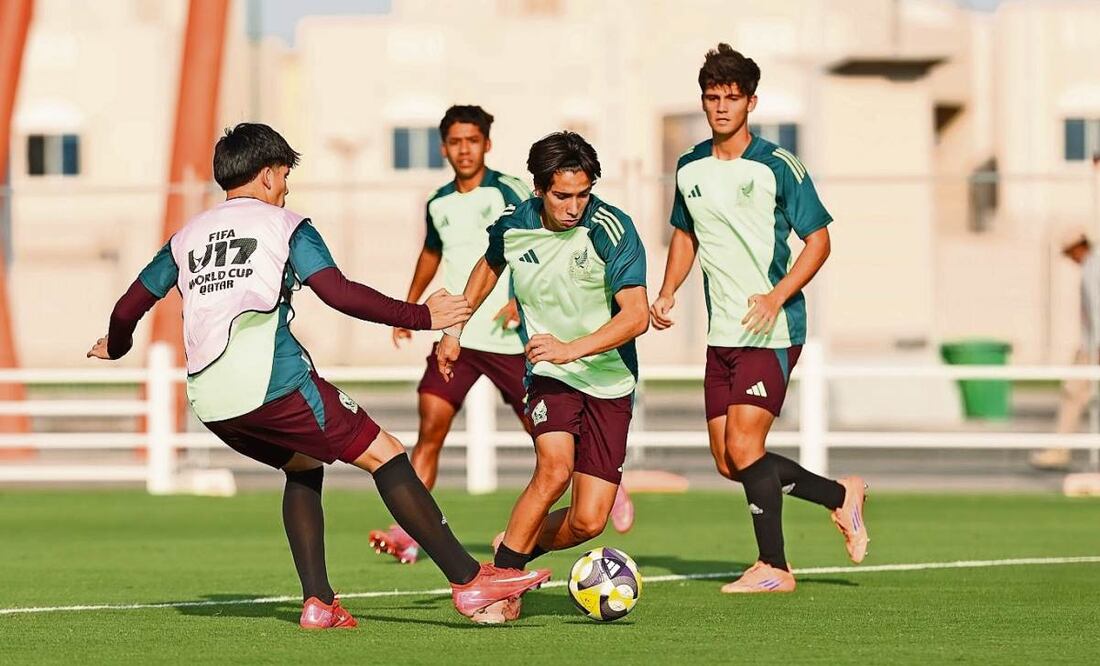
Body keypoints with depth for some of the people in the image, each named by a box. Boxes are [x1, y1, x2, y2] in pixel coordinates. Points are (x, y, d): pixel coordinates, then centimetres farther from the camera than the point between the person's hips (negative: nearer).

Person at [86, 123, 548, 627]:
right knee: (387, 456, 1)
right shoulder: (285, 225, 7)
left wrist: (115, 347, 46)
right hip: (272, 381, -6)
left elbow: (129, 307, 25)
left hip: (209, 402, 6)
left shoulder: (187, 236, 22)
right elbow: (339, 293, -7)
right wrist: (420, 316, 0)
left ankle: (318, 602, 15)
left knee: (303, 467, 28)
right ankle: (470, 580, -6)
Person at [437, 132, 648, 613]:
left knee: (588, 522, -8)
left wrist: (571, 348, -36)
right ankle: (502, 574, -13)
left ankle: (520, 548, 23)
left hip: (609, 382, -1)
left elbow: (636, 315, -26)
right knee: (555, 466, -28)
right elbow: (490, 266, 20)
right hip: (549, 374, 1)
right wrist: (454, 328, 23)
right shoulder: (513, 227, -6)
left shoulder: (611, 229, -18)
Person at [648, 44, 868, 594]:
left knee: (744, 449, -14)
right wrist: (667, 293, 8)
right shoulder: (690, 169, 9)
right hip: (721, 335, 7)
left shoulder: (777, 167, -9)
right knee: (727, 461, 6)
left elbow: (818, 240, -6)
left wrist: (778, 295, -19)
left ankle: (772, 567, -1)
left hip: (771, 331, -7)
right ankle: (840, 496, 25)